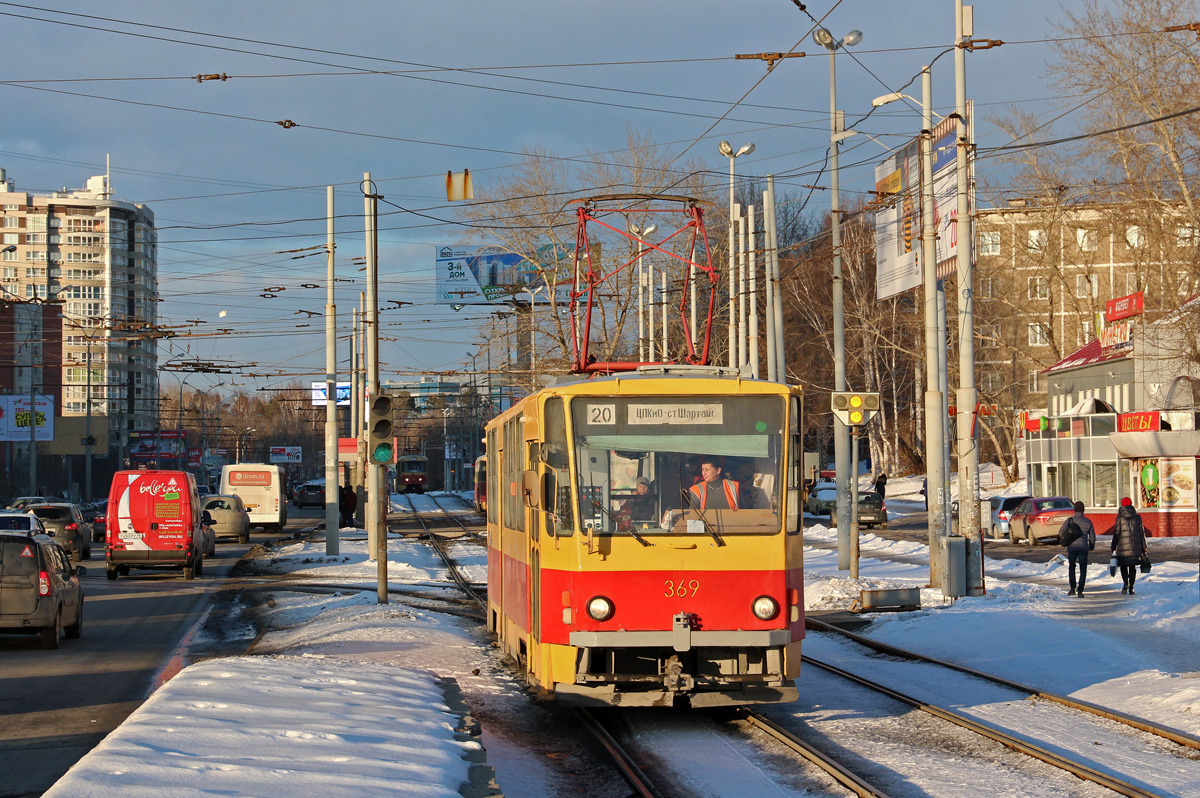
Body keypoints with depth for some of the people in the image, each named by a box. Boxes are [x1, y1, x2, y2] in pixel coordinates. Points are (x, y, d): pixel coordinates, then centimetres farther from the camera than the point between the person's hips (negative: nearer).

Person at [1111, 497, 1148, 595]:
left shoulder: (1120, 517, -3)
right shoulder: (1137, 517, 5)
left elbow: (1116, 533, -4)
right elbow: (1142, 532, 8)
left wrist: (1113, 547, 2)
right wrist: (1143, 548, 14)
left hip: (1123, 546, -2)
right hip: (1135, 546, 2)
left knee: (1123, 565, 10)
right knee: (1132, 567, 9)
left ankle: (1125, 583, -13)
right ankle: (1131, 588, 5)